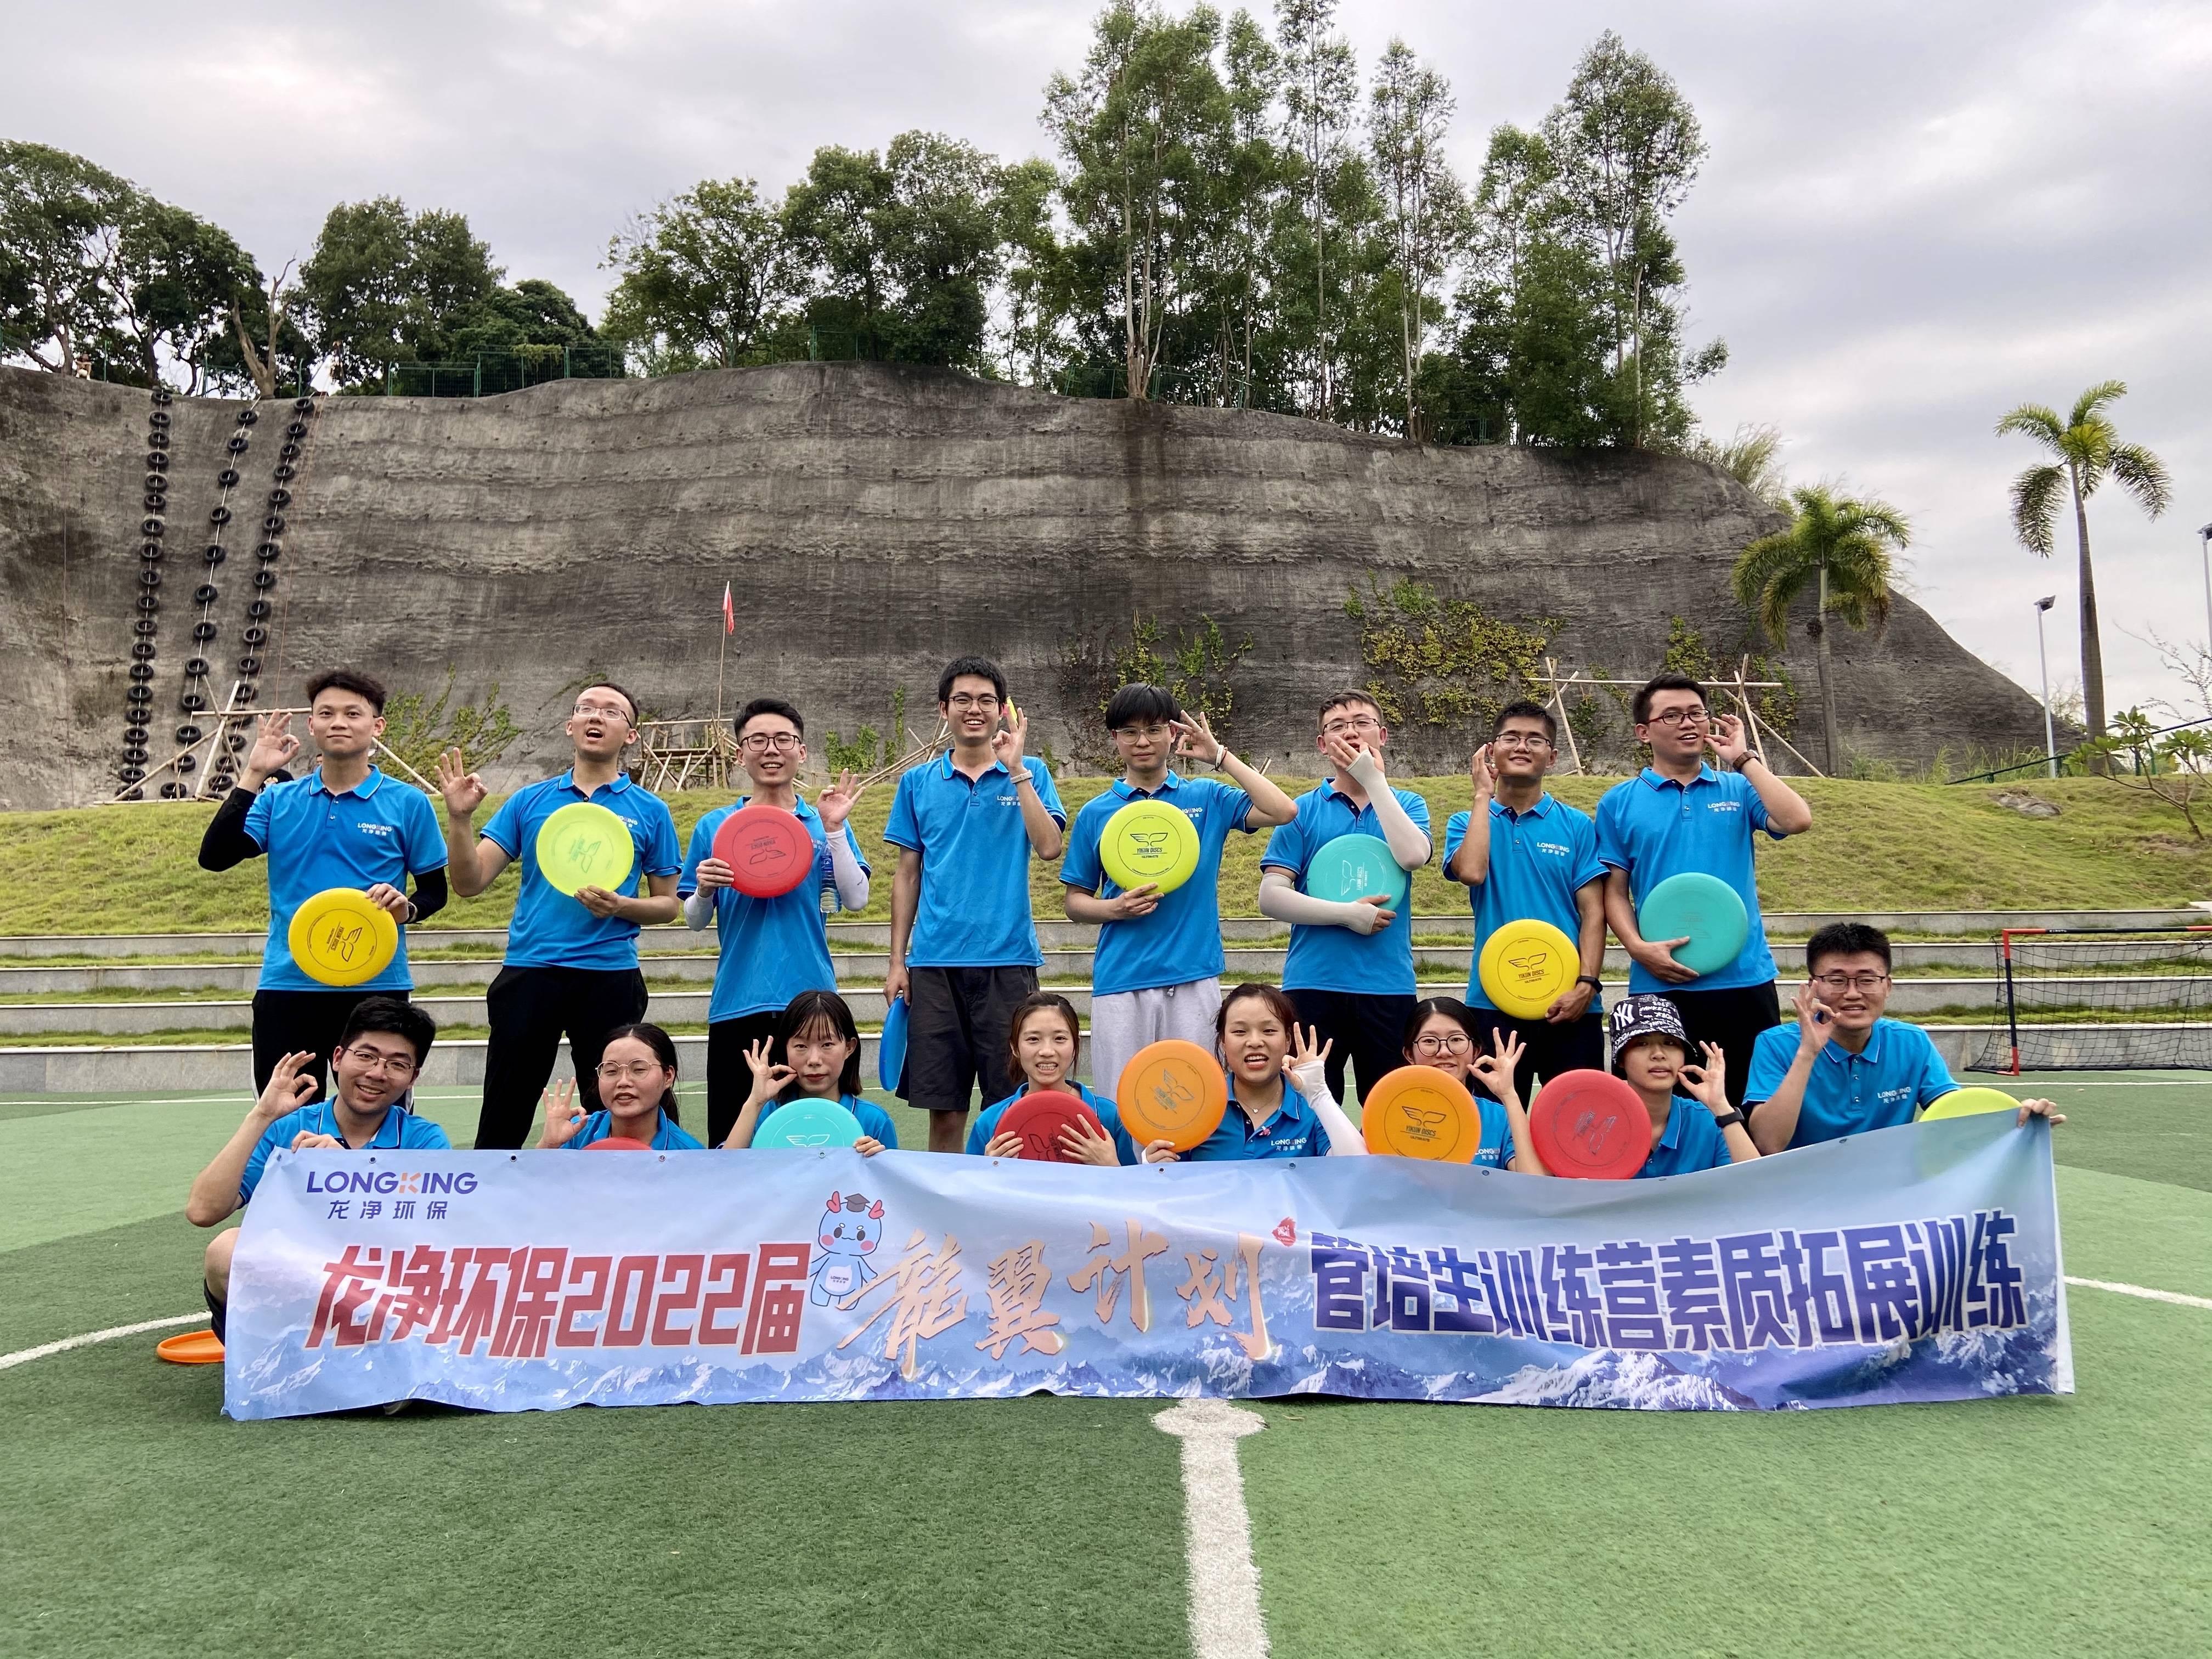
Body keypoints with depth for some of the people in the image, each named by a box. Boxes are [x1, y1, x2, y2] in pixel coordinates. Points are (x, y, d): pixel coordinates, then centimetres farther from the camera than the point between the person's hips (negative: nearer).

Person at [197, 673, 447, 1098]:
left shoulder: (408, 803, 0)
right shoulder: (278, 800, 8)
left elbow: (435, 889, 4)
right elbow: (214, 857, -4)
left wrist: (406, 908, -18)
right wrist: (252, 776, -7)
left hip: (375, 987, -2)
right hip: (286, 987, 2)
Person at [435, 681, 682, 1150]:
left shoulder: (649, 811, 4)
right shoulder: (529, 801, 8)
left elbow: (667, 904, 6)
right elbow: (469, 883, 3)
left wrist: (622, 906, -13)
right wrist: (460, 817, -11)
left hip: (610, 976, -1)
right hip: (528, 973, 1)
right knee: (503, 1120, 6)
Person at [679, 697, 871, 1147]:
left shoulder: (826, 824, 6)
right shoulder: (713, 827, 6)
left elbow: (855, 900, -6)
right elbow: (696, 920, 8)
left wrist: (834, 830, -12)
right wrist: (704, 891, -13)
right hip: (736, 1001, 0)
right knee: (729, 1138, 4)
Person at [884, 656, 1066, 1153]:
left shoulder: (1029, 774, 5)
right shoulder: (918, 783, 10)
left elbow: (1049, 847, -10)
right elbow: (907, 875, 12)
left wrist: (1016, 768, -12)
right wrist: (897, 960, 7)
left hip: (1008, 959, -1)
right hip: (935, 962, 2)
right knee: (944, 1110, 6)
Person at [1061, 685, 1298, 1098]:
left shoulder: (1207, 798, 7)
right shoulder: (1096, 814, 7)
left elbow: (1284, 811, -6)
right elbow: (1076, 901, 11)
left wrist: (1220, 755, -5)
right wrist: (1115, 909, -10)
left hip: (1193, 976, 0)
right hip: (1120, 981, 0)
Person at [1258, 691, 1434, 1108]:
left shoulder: (1407, 804, 10)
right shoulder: (1301, 810, 5)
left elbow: (1413, 855, -13)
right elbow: (1271, 897, -4)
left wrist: (1373, 778, -9)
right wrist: (1346, 913, -13)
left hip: (1389, 984, 1)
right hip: (1313, 983, -1)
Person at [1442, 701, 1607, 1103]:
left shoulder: (1577, 826, 6)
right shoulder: (1467, 823, 7)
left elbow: (1593, 913, 1)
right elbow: (1471, 872, -16)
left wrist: (1586, 984, -12)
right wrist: (1483, 795, -6)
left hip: (1569, 1003, 0)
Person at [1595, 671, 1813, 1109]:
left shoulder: (1738, 791, 9)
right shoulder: (1619, 803, 5)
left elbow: (1797, 821, -9)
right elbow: (1615, 891, 2)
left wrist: (1743, 758, -4)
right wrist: (1639, 948, -14)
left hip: (1746, 979, 1)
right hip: (1661, 983, -1)